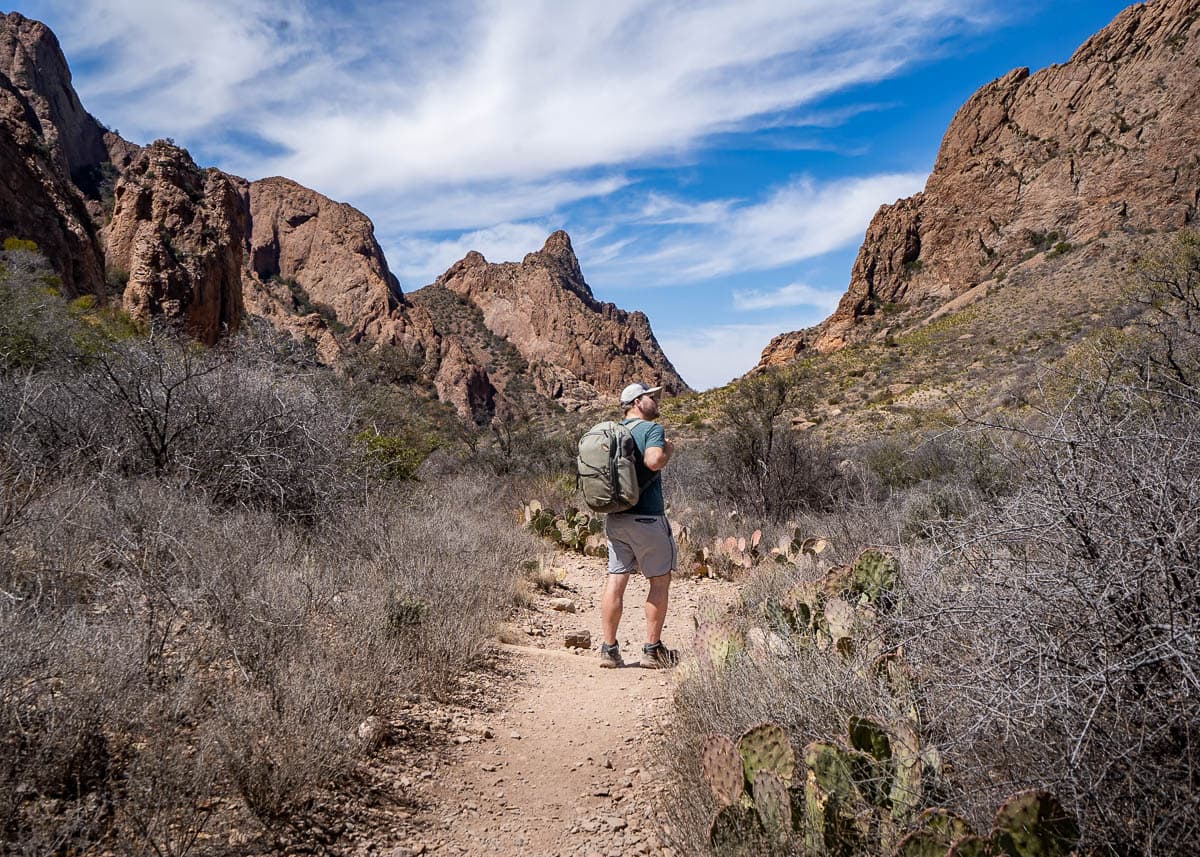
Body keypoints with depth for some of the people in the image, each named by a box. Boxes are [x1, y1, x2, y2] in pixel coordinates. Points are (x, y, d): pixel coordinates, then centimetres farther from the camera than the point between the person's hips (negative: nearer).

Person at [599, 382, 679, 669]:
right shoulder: (651, 429, -9)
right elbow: (653, 461, -26)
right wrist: (668, 450, -7)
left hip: (614, 517, 7)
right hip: (646, 517, -6)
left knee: (615, 580, 7)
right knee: (660, 581, 7)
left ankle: (609, 648, 10)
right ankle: (652, 649, 11)